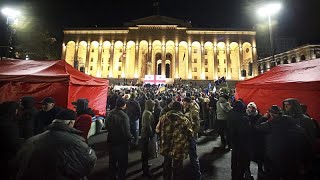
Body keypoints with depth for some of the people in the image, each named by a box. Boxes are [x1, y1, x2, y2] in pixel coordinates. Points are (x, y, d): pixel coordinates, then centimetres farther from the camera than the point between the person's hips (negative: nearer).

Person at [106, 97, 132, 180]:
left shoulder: (110, 113, -8)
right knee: (122, 161, 16)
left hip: (111, 140, 7)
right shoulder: (124, 116, -29)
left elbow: (107, 126, 4)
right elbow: (126, 131, -26)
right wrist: (130, 137, -7)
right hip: (122, 142, -6)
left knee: (112, 160, 25)